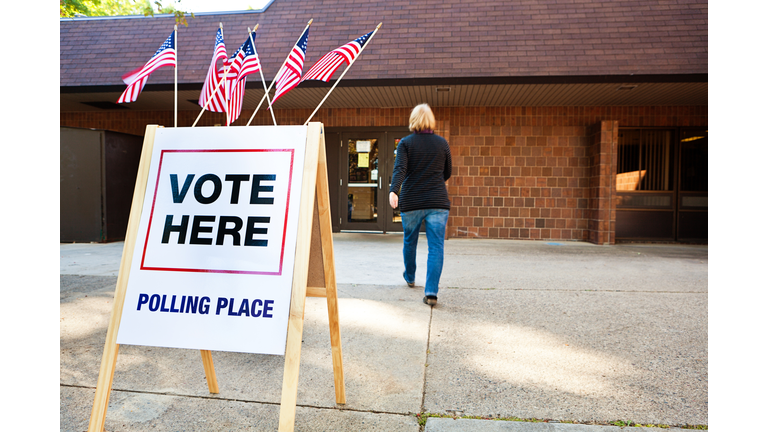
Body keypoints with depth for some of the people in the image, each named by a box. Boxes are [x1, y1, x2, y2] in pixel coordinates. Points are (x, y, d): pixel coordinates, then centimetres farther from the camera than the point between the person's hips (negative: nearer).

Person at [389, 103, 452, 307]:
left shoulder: (406, 143, 0)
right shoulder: (442, 143, 5)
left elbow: (400, 169, -17)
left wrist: (393, 190, -28)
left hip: (411, 202, 0)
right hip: (438, 202, 0)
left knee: (409, 242, 21)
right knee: (436, 247, -2)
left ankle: (410, 277, 41)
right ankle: (431, 292, -12)